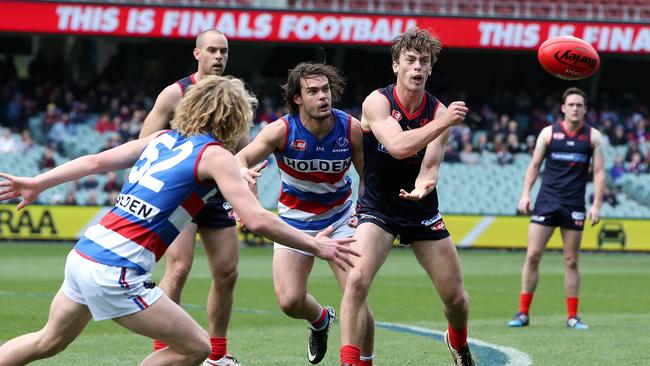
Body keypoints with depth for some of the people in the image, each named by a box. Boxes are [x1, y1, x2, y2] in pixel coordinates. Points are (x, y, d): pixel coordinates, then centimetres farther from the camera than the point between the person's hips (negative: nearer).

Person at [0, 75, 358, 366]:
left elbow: (95, 161, 17)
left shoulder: (162, 139, 13)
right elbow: (257, 220, -15)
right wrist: (315, 246, -6)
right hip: (114, 274, -8)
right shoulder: (216, 156, -7)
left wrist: (38, 183, 27)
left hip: (82, 257, 8)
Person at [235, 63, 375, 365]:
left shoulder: (351, 128, -14)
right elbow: (239, 159, -25)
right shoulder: (282, 130, -19)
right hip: (295, 221, 0)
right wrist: (243, 171, -49)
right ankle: (320, 319, 27)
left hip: (340, 220, 0)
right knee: (290, 302, -10)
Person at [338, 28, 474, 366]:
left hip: (422, 212, 3)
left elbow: (430, 165, -15)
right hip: (378, 209, -3)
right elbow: (398, 146, -29)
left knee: (455, 296, 7)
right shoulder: (377, 102, -13)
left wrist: (423, 187, -37)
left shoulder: (439, 112, -6)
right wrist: (442, 123, -34)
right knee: (357, 279, -28)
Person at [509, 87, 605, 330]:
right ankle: (523, 313, 1)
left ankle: (572, 316, 11)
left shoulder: (593, 137, 4)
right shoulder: (548, 133, 4)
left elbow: (599, 171, 4)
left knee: (571, 261, 3)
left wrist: (597, 204, -5)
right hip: (547, 201, 0)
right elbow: (534, 165, 8)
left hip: (574, 206, 0)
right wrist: (525, 194, -2)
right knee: (532, 255, -5)